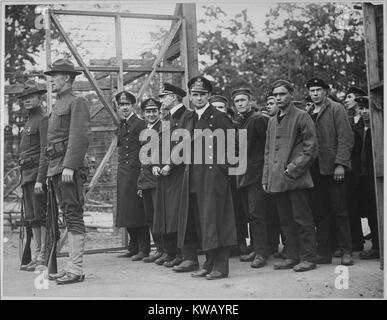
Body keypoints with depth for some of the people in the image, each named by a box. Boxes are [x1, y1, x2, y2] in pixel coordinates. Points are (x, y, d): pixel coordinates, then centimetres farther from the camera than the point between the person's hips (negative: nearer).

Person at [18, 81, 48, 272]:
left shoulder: (43, 120, -7)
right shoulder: (28, 123, 22)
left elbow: (45, 153, -16)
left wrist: (39, 179, -22)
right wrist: (24, 179, 18)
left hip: (38, 174, -9)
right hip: (26, 175, 9)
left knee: (41, 217, -8)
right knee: (32, 218, 9)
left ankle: (43, 258, -6)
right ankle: (36, 257, 13)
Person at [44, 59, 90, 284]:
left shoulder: (77, 102, -5)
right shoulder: (58, 105, 23)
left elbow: (79, 136, -15)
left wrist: (69, 166, -23)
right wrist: (53, 170, 16)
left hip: (69, 167, -9)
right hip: (56, 168, 9)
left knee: (74, 216, -9)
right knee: (69, 217, 10)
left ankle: (76, 270, -7)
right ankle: (72, 266, 15)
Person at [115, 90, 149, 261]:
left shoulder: (140, 124, -8)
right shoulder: (121, 126, 17)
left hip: (136, 172, -8)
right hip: (123, 174, 8)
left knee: (138, 211, -5)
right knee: (127, 211, 11)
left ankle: (144, 250, 3)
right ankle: (133, 248, 20)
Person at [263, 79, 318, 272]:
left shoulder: (301, 117, -1)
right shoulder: (272, 121, 19)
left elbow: (311, 148, -6)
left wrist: (293, 169, -12)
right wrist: (266, 178, 13)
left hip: (296, 178, -6)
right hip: (277, 180, 7)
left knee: (302, 219, -3)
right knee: (286, 221, 10)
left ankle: (308, 258, 4)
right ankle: (293, 257, 18)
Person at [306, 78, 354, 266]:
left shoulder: (336, 109, 1)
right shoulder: (308, 114, 14)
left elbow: (346, 138, -6)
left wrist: (340, 164, -14)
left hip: (333, 167, -4)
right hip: (315, 170, 4)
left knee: (339, 211, -1)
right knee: (320, 213, 5)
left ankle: (346, 252, 6)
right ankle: (324, 252, 11)